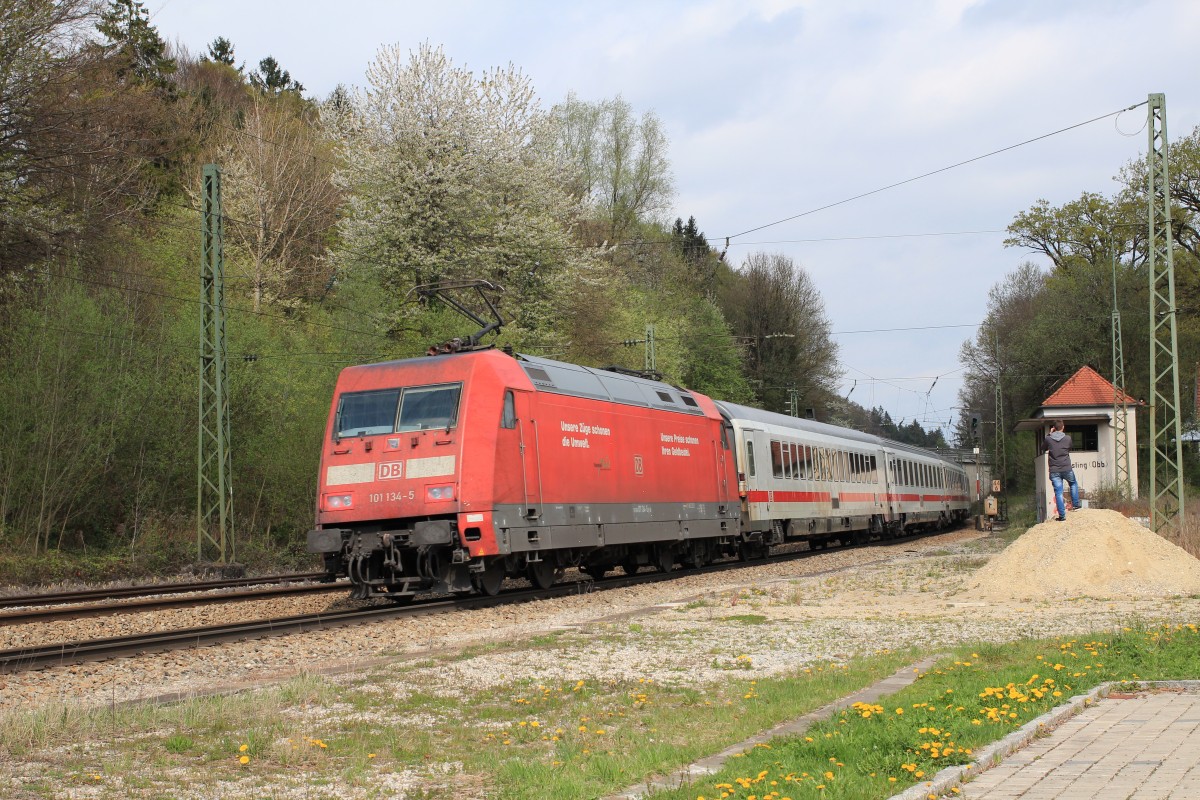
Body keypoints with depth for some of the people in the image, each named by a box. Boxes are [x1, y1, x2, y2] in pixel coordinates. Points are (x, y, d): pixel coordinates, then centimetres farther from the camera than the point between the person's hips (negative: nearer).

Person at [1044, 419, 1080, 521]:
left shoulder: (1048, 439, -4)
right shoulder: (1067, 438, -4)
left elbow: (1045, 448, 17)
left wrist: (1049, 433, 18)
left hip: (1054, 470, 0)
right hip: (1067, 469, 0)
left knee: (1058, 492, 1)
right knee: (1073, 484, 29)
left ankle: (1062, 515, -1)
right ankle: (1075, 504, 28)